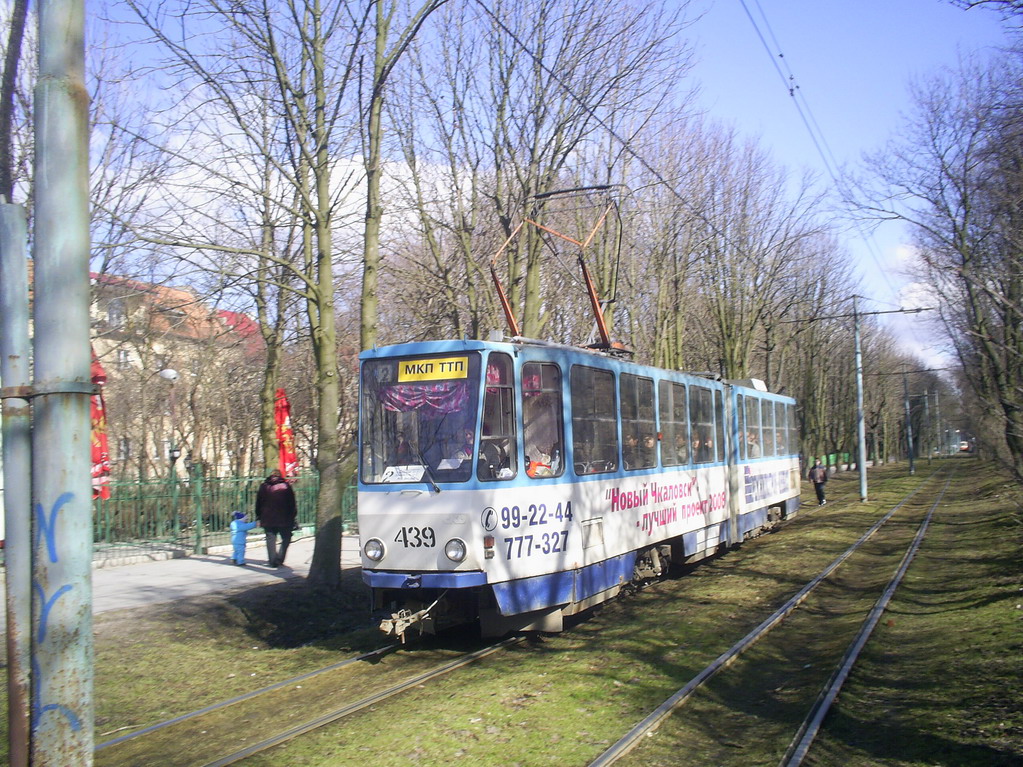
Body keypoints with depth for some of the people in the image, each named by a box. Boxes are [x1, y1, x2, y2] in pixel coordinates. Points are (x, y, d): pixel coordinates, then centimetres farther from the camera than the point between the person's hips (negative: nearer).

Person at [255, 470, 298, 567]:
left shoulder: (264, 486, 5)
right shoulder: (286, 486, -1)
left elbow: (258, 503, 8)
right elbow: (292, 504, -1)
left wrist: (259, 516, 16)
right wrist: (292, 517, 5)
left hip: (268, 520, 2)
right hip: (284, 519, -2)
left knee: (270, 539, 8)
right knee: (286, 539, 9)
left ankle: (273, 561, 4)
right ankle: (279, 559, -2)